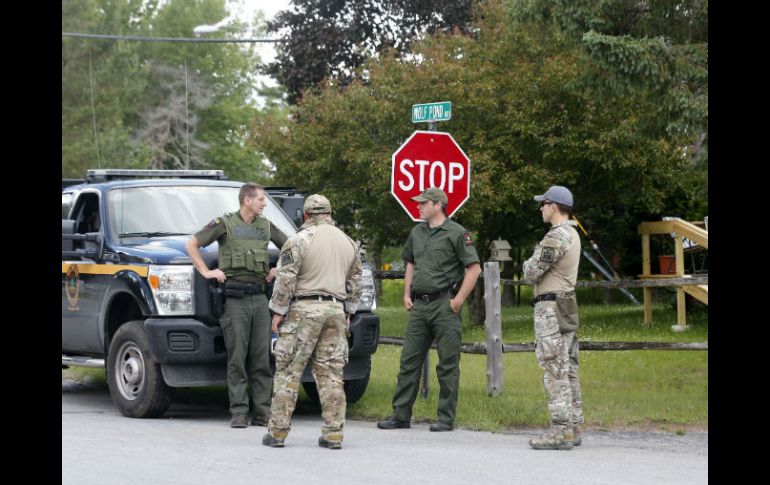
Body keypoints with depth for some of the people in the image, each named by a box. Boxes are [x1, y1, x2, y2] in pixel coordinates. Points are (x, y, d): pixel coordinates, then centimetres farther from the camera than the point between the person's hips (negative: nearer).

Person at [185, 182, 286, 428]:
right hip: (235, 298, -4)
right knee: (237, 358, -6)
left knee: (261, 357, 1)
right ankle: (239, 413, -4)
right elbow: (192, 245, 1)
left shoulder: (266, 226, 14)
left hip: (259, 297, 4)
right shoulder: (225, 224, 0)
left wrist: (281, 269, 12)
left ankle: (263, 413, 4)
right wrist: (206, 272, -4)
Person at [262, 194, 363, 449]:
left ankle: (277, 431, -1)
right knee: (331, 374, 6)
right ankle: (333, 434, 3)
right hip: (336, 311, 5)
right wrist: (348, 313, 23)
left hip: (304, 309, -5)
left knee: (288, 371, 0)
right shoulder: (349, 243, 12)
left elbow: (285, 280, -10)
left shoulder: (299, 240, -7)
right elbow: (355, 283, 17)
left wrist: (278, 312, -3)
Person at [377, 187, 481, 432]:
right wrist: (407, 294, 15)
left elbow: (474, 268, -10)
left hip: (444, 305, -7)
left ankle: (446, 419, 2)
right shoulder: (417, 233, 14)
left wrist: (458, 300, -13)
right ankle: (400, 415, 11)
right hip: (419, 305, 7)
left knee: (448, 365, -2)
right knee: (409, 361, 6)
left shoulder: (456, 233, -7)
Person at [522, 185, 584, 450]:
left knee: (555, 370, -10)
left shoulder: (555, 238, -17)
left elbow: (532, 273, -14)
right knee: (568, 369, 11)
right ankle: (573, 428, 13)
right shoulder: (572, 234, 15)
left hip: (551, 307, -10)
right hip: (568, 305, 10)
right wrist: (534, 266, 7)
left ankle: (561, 430, -12)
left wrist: (528, 264, 6)